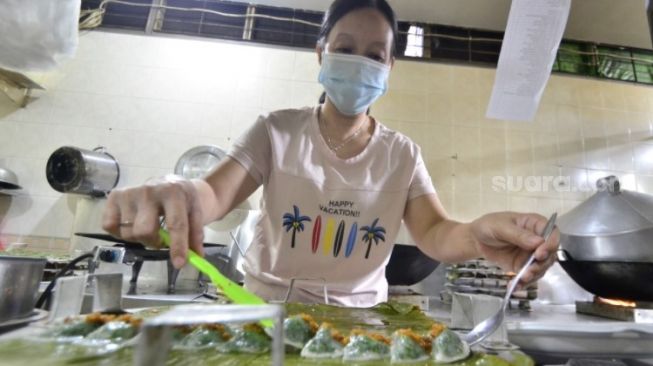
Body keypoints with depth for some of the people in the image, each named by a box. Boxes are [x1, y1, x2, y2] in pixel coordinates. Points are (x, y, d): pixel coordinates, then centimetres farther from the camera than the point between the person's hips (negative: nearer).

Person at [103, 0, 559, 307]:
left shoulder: (403, 155, 0)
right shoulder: (278, 130, -4)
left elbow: (435, 232, -10)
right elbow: (216, 193, -13)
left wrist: (476, 237, -32)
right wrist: (179, 190, -36)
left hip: (359, 318, 2)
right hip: (268, 309, 0)